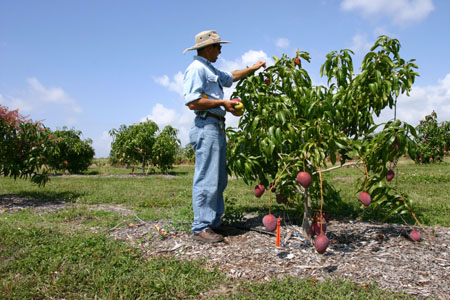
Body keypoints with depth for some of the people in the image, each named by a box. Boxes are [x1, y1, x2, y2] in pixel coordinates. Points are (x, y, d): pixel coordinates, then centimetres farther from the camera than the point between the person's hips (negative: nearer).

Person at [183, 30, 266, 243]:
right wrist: (222, 103, -13)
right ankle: (201, 228, -5)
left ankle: (214, 223, 19)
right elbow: (193, 102, -18)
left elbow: (231, 77, 41)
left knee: (219, 180, 11)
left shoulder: (211, 70, 24)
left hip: (217, 128, 11)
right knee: (206, 180, -10)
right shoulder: (196, 69, -7)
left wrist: (253, 68, 39)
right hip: (206, 127, -10)